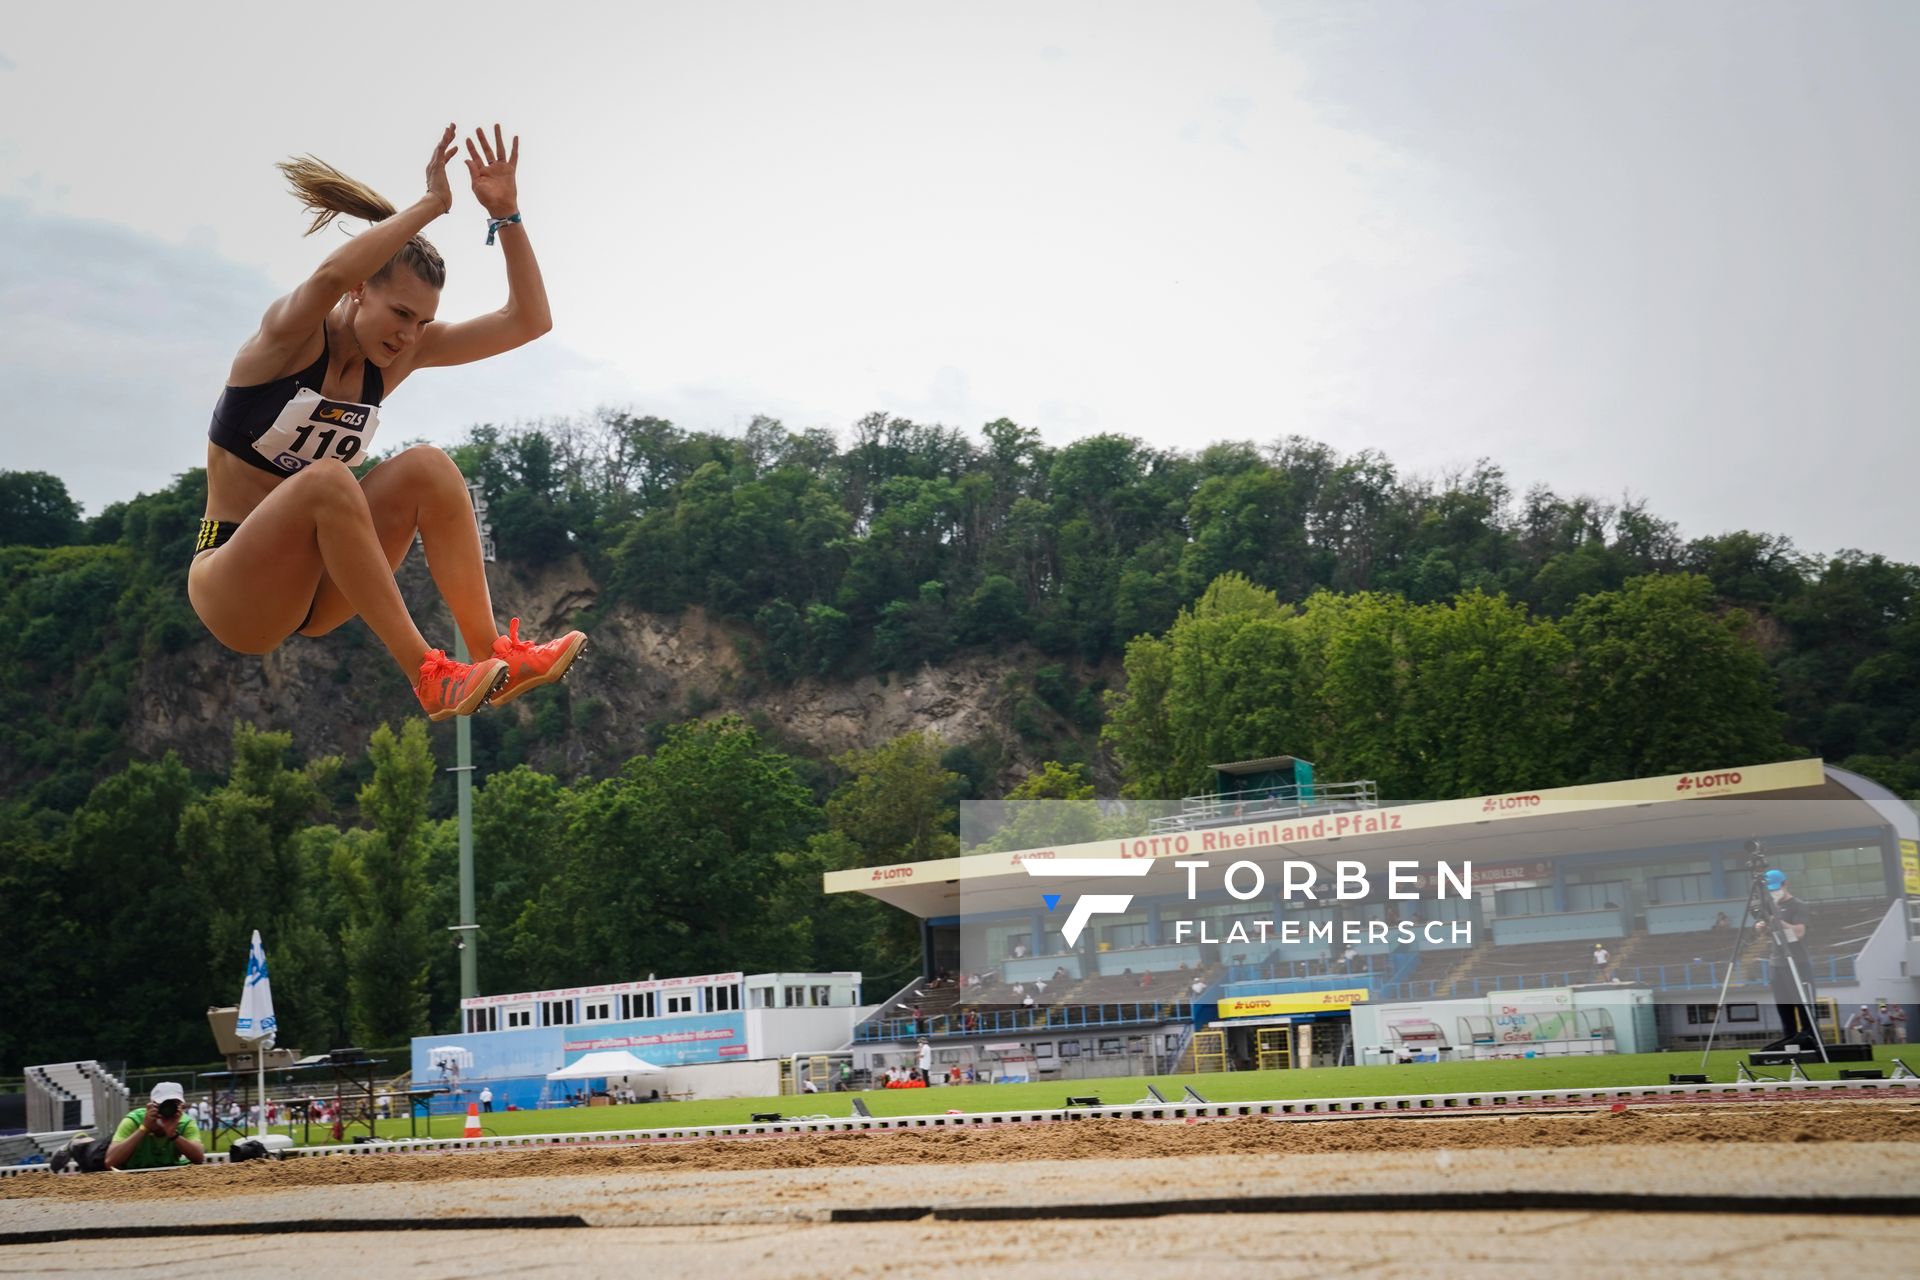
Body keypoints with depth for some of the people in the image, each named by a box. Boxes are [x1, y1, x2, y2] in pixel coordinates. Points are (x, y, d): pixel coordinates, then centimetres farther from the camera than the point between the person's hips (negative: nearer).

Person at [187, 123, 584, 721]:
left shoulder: (401, 353, 2)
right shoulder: (289, 335, -14)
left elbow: (528, 321, -3)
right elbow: (331, 274, -39)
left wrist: (506, 214, -14)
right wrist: (432, 204, -34)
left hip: (314, 592, 6)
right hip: (231, 591, -6)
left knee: (426, 466, -17)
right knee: (326, 480, -35)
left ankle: (491, 653, -23)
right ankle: (426, 673, -35)